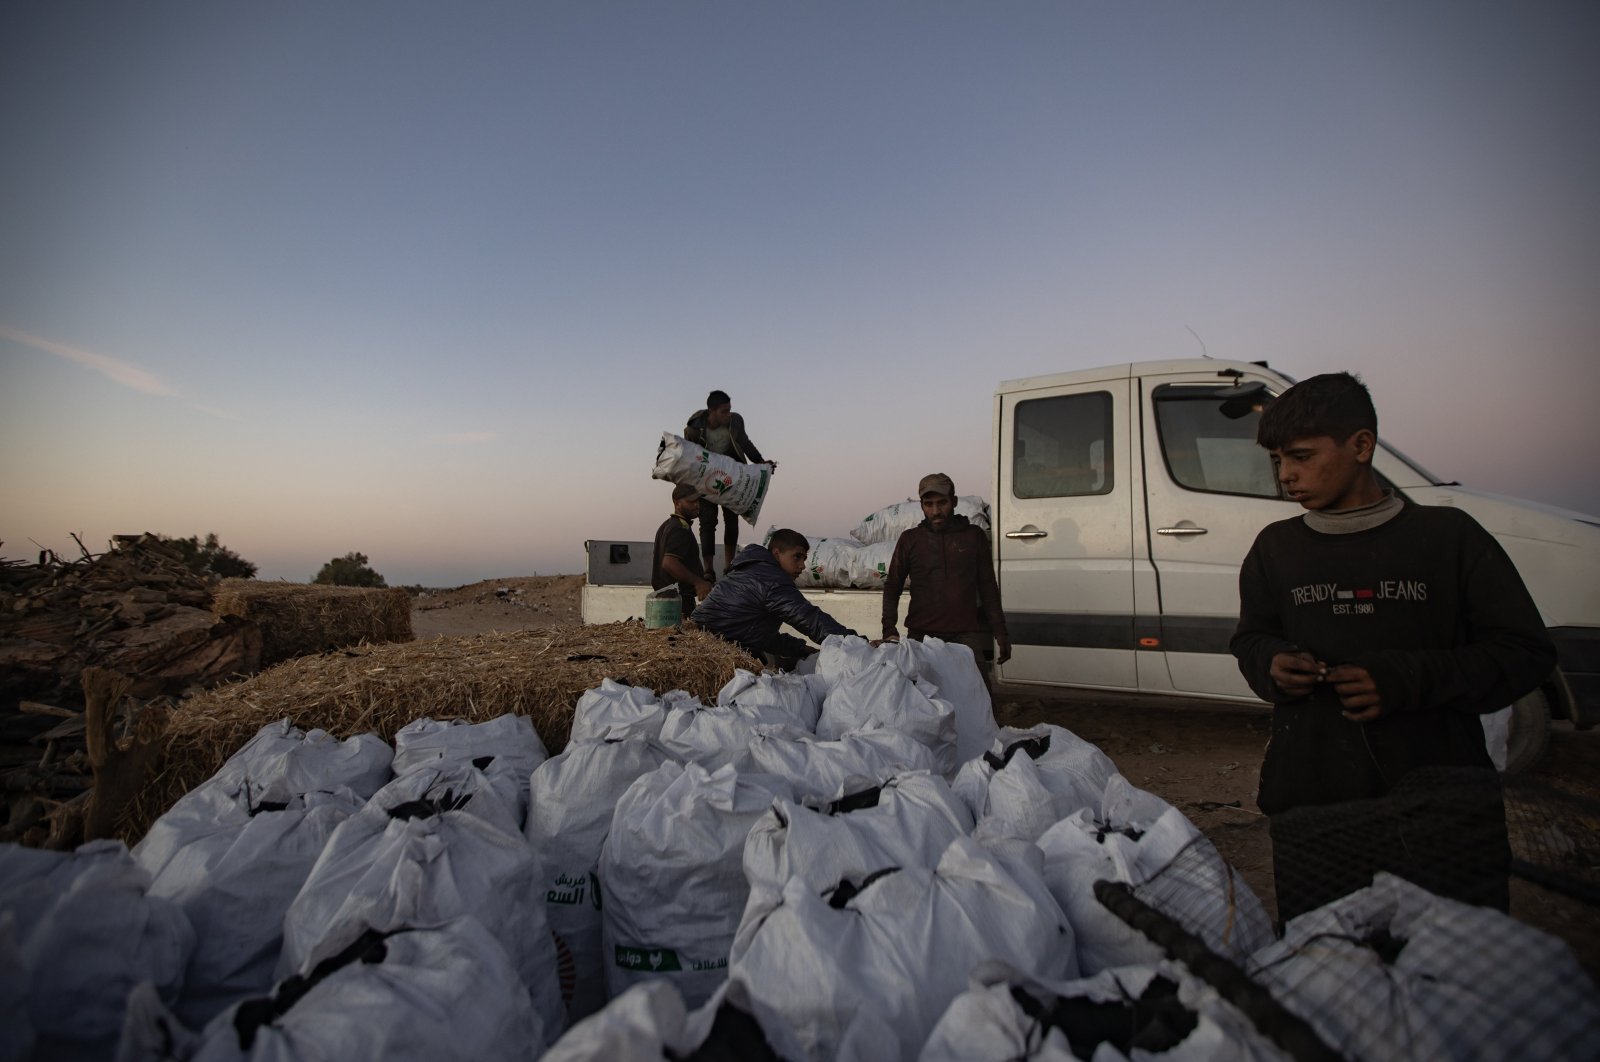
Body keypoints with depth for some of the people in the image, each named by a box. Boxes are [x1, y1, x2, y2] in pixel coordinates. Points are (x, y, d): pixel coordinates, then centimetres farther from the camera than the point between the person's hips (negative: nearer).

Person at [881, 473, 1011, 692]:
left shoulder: (973, 536, 10)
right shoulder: (910, 539, 9)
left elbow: (988, 587, 13)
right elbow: (892, 586, 12)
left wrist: (1000, 631, 10)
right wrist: (889, 629, 0)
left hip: (966, 634, 0)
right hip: (921, 635, 0)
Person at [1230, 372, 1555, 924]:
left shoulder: (1448, 536, 3)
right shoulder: (1275, 548, 11)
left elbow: (1526, 651, 3)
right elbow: (1250, 639, 21)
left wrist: (1410, 680, -12)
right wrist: (1272, 665, -2)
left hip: (1441, 799, -1)